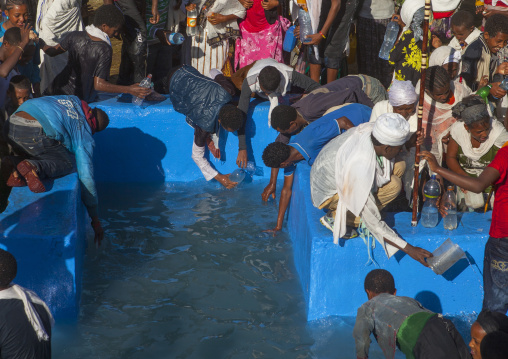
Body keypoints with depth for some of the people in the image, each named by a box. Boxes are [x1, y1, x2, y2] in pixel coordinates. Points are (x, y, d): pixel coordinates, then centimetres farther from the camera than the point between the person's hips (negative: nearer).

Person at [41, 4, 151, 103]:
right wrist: (129, 90, -27)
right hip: (81, 99, -4)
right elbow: (98, 84, -25)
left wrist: (40, 43, 28)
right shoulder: (104, 50, -23)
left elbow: (53, 51, 7)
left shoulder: (74, 36, -10)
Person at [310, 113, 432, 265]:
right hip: (329, 194, -8)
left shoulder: (371, 128, -21)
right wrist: (408, 249, -28)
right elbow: (373, 224, -31)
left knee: (399, 165, -8)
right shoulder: (360, 168, -40)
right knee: (392, 185, -26)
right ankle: (334, 217, -9)